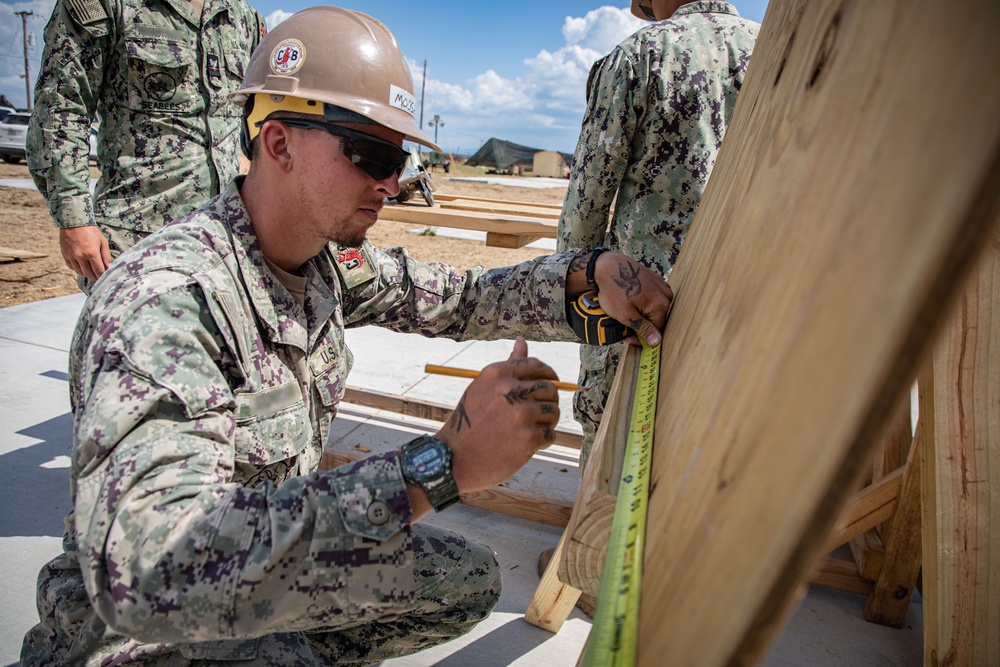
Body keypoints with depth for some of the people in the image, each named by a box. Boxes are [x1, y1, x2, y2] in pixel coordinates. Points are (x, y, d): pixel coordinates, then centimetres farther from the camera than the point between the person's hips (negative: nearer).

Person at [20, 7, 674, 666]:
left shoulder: (334, 260, -6)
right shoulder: (165, 298, -31)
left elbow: (456, 298, 3)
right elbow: (148, 572, -41)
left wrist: (589, 270, -14)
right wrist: (441, 462, -45)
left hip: (279, 543, 7)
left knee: (471, 580, 6)